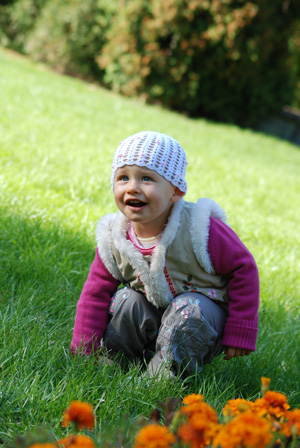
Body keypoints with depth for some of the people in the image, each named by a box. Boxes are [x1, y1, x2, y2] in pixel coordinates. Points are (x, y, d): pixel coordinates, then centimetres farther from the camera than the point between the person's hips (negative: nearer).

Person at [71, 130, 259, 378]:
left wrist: (240, 333, -17)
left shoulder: (198, 228, -25)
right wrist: (85, 351, -11)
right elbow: (95, 294, -6)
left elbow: (243, 268, -17)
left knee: (188, 309, -33)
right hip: (153, 316, 4)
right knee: (127, 300, -22)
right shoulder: (114, 239, -13)